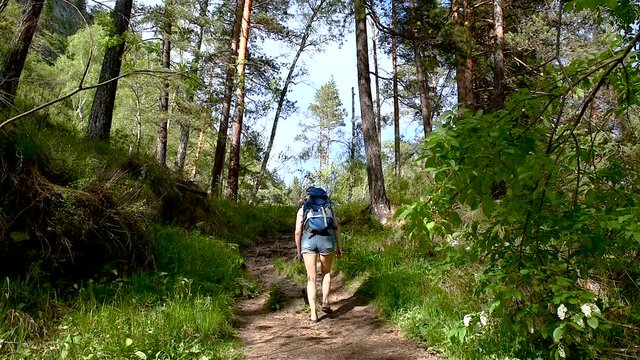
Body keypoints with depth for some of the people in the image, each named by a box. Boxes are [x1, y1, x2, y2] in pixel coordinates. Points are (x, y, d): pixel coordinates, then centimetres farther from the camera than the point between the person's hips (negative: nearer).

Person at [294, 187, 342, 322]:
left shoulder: (302, 210, 17)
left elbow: (297, 232, 10)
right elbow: (336, 228, 11)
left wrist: (299, 251, 18)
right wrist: (339, 247, 14)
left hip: (308, 241, -1)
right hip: (326, 240, 1)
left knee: (311, 279, 7)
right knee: (326, 272, 26)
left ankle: (313, 313, 2)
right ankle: (325, 302, 13)